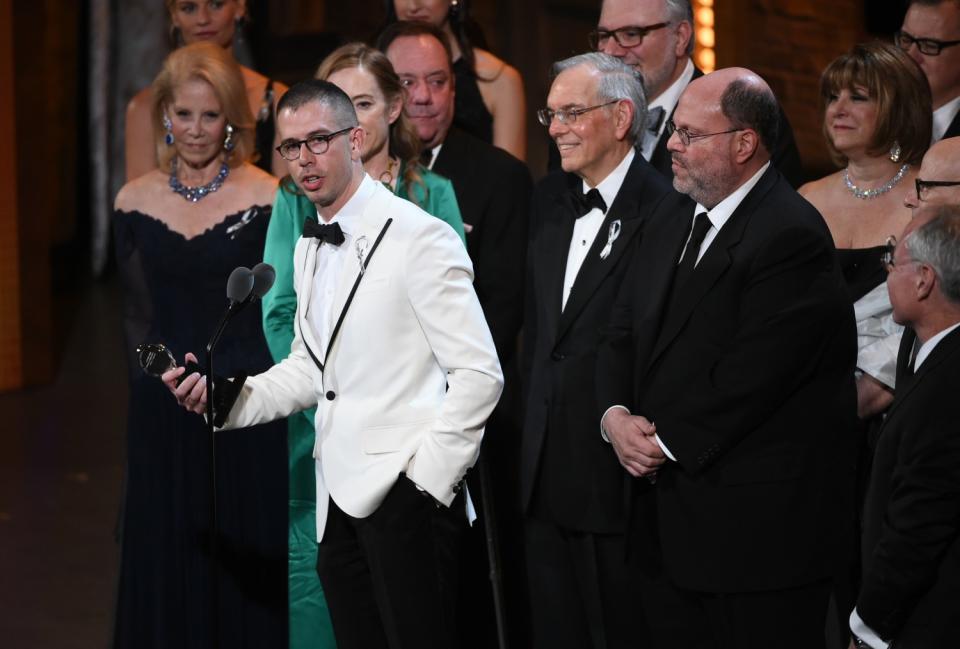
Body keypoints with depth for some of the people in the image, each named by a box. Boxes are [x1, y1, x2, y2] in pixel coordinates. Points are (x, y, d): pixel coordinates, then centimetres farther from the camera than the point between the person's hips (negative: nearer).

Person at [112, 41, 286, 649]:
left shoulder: (267, 200, -7)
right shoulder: (135, 202, 4)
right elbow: (137, 313, 14)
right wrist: (155, 376, 9)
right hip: (163, 418, 3)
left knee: (249, 572, 3)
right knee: (167, 576, 10)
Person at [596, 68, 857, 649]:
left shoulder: (792, 235, -17)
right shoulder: (674, 218, 13)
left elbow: (751, 376, -21)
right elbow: (625, 331, 14)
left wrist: (667, 445, -12)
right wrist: (615, 415, -5)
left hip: (760, 519, -8)